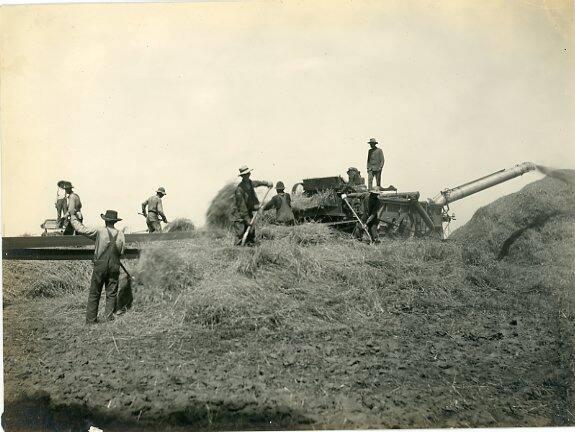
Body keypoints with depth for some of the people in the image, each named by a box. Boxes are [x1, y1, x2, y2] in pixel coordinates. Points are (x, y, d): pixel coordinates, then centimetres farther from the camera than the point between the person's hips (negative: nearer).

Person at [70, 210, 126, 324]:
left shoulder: (99, 231, -10)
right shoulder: (121, 235, 0)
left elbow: (80, 229, -7)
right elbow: (121, 251, 5)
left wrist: (73, 216, 6)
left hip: (100, 267, -2)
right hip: (114, 267, 2)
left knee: (94, 293, 6)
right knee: (111, 293, 8)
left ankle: (91, 319, 8)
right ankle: (109, 317, 7)